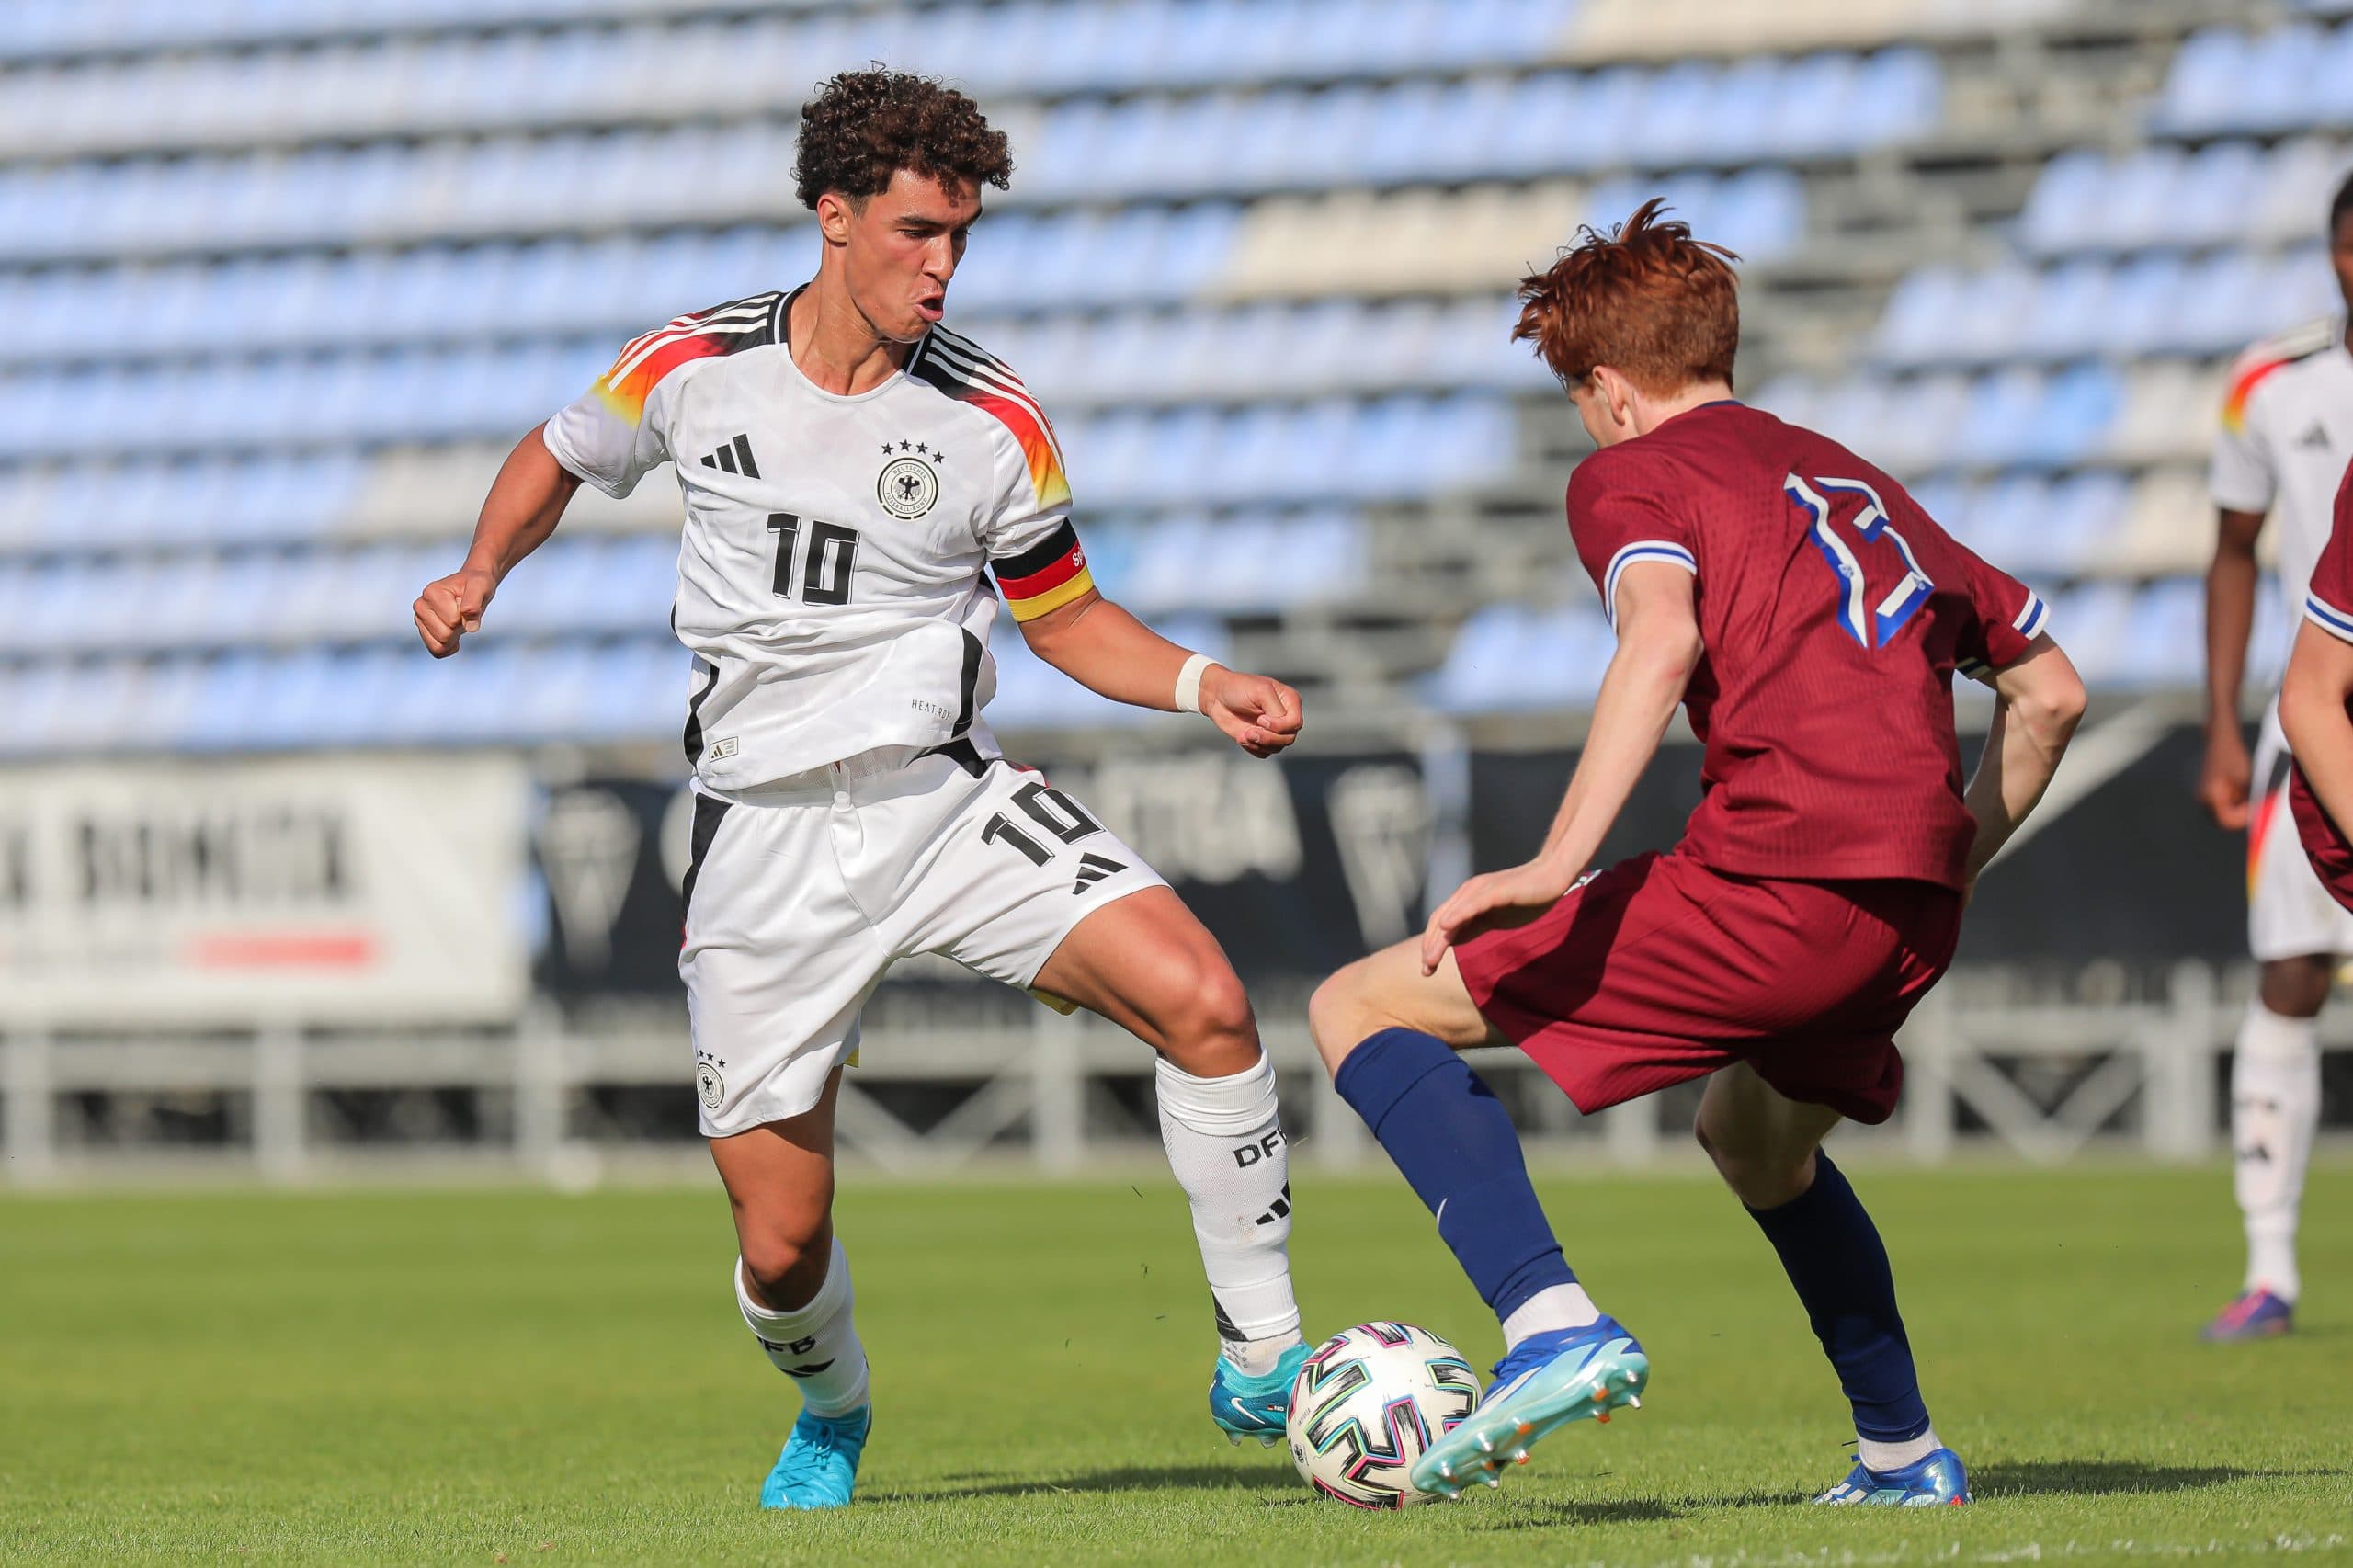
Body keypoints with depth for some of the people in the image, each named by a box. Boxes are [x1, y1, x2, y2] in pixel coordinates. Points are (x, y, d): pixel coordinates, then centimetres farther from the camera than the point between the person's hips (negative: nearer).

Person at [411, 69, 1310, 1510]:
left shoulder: (993, 421, -4)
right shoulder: (693, 368, -3)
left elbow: (1067, 618, 9)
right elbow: (557, 459, 17)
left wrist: (1201, 684, -8)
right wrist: (481, 575, -1)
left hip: (949, 798, 0)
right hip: (768, 838, 0)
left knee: (1203, 1000, -24)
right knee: (783, 1250, -1)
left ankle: (1262, 1363, -8)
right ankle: (833, 1416, 36)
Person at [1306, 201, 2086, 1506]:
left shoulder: (1629, 474, 8)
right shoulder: (1858, 481, 29)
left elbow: (1662, 639, -15)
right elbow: (2048, 691, 30)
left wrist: (1555, 867, -23)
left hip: (1774, 879, -7)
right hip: (1912, 919, 8)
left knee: (1360, 1010, 0)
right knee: (1753, 1138, 38)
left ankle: (1553, 1325, -18)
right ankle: (1905, 1456, 37)